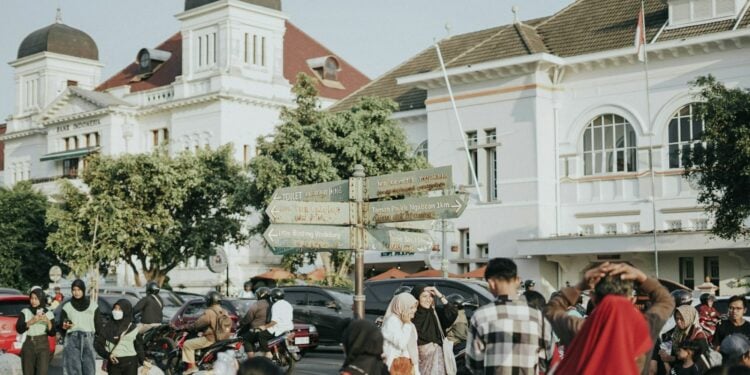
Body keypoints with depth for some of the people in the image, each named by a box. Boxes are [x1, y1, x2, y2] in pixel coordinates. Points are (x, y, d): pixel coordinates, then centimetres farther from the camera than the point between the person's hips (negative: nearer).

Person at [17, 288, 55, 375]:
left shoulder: (49, 313, 5)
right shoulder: (25, 312, 4)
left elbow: (52, 333, 3)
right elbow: (18, 329, -7)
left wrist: (48, 322, -13)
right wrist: (31, 322, -18)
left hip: (43, 346, -1)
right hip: (28, 345, 1)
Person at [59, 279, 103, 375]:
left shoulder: (93, 305, 9)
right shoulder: (67, 307, 10)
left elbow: (98, 325, 8)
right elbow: (61, 327, 12)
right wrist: (64, 327, -11)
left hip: (88, 340, 0)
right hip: (72, 340, 0)